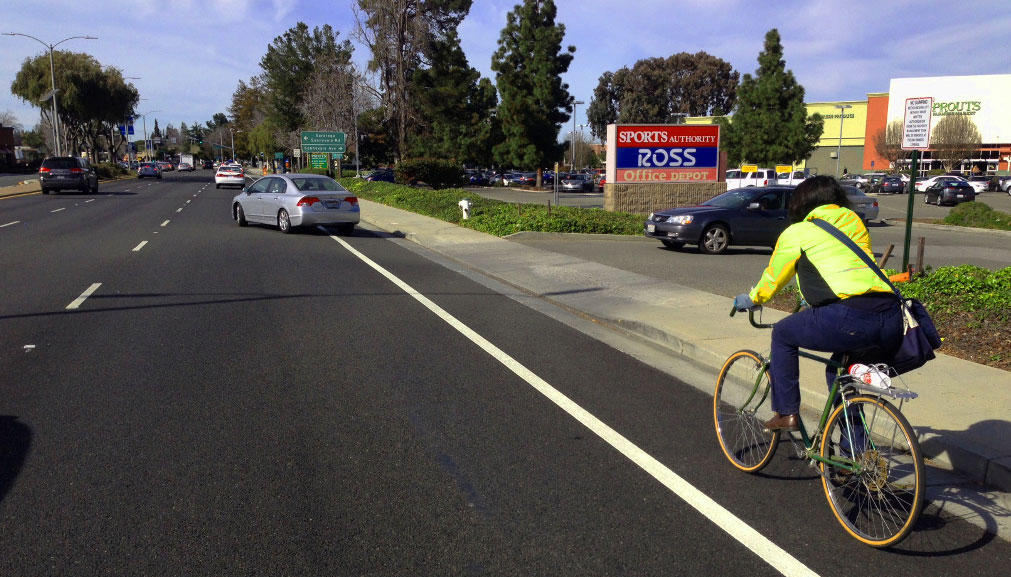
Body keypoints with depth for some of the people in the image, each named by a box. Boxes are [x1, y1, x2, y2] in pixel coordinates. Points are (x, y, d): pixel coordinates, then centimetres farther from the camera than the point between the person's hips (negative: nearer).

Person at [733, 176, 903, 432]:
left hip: (849, 318, -6)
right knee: (839, 368, 30)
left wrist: (751, 300, 43)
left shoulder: (796, 233, 11)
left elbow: (772, 278, 23)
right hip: (893, 322, 6)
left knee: (783, 334, 20)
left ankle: (786, 413, 20)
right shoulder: (854, 222, 27)